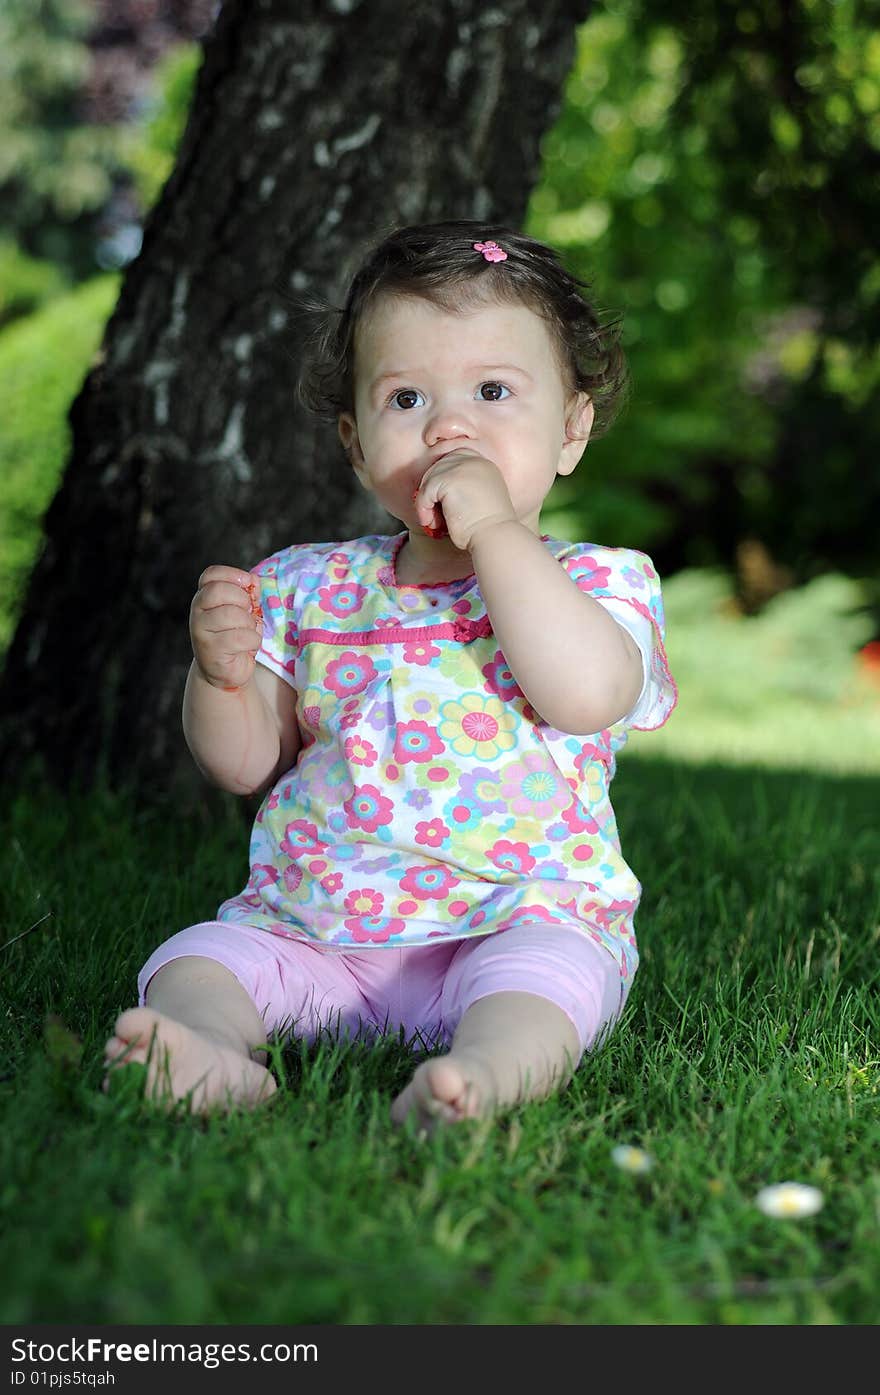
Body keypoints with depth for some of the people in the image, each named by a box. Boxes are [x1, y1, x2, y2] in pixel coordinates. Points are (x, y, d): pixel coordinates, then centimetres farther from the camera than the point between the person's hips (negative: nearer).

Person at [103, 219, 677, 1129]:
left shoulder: (599, 581, 0)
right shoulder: (311, 587, 11)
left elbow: (588, 695, -24)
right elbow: (245, 763, 13)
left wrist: (496, 530, -19)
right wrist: (221, 673, -10)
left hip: (521, 917, -3)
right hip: (310, 926, 4)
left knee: (545, 972, -33)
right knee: (199, 953, -17)